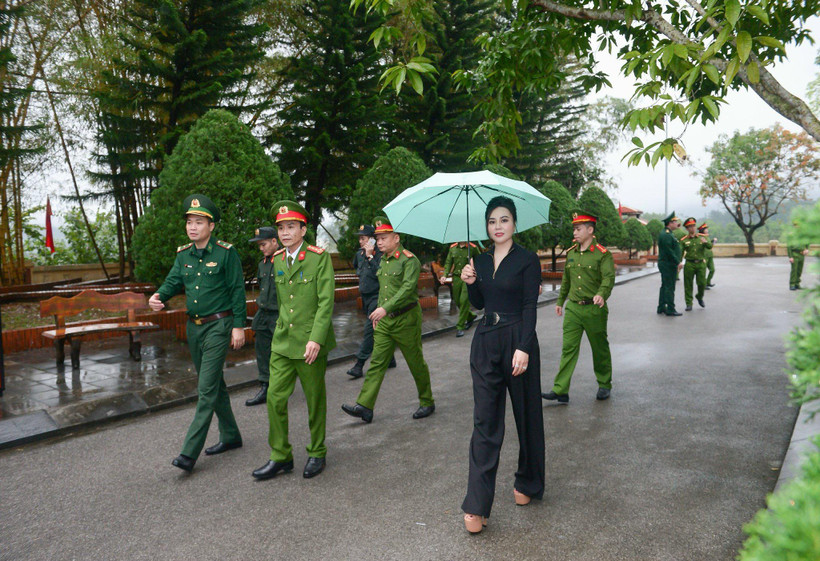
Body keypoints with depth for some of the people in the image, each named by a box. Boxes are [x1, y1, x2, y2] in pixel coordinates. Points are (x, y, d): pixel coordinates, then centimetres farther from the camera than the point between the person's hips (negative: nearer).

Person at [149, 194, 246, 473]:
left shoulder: (226, 252, -10)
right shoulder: (183, 254, 7)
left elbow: (237, 290, -10)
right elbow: (173, 281, 1)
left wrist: (238, 326, -12)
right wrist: (158, 297, -22)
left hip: (219, 326, -7)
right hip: (194, 326, 7)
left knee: (207, 389, -8)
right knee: (214, 384, 16)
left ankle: (190, 452, -5)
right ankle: (230, 436, 30)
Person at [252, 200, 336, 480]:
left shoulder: (319, 257, -8)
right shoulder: (277, 260, 10)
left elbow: (326, 301, -13)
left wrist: (316, 338, -20)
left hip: (311, 343, -5)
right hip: (282, 341, 5)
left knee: (315, 400, 8)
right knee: (275, 398, 2)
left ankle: (317, 453, 26)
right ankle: (280, 457, 17)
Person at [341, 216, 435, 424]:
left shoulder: (409, 260, -13)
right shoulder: (383, 261, 12)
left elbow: (408, 288, -26)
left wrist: (385, 308, -33)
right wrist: (378, 312, 19)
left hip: (406, 320, -7)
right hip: (385, 321, 7)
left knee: (416, 363, 6)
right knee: (377, 363, 3)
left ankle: (427, 403, 22)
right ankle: (364, 406, 2)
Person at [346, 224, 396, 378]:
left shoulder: (380, 254, -13)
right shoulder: (359, 254, 10)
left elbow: (379, 273, -26)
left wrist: (370, 256, -24)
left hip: (376, 297, -8)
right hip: (365, 296, 8)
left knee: (370, 329, -10)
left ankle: (359, 365, -10)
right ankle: (389, 359, 27)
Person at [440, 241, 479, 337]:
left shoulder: (473, 248, -5)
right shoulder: (452, 248, 8)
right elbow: (448, 262, 12)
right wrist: (445, 275, -1)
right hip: (456, 277, 5)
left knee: (464, 301, -11)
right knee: (457, 301, 9)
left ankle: (460, 327, -3)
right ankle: (471, 316, 36)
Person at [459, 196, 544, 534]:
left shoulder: (527, 260, -5)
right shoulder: (481, 261, 10)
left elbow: (529, 306, -11)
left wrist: (523, 348, -19)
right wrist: (470, 283, -4)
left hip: (518, 341, -4)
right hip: (486, 342, 4)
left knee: (526, 416, 11)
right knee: (485, 421, 2)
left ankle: (528, 484, 34)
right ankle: (477, 506, 5)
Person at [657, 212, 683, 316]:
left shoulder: (667, 233, 16)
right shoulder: (666, 235, -18)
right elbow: (669, 251, -22)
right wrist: (678, 262, -20)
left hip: (665, 264, 11)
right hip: (668, 264, -11)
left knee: (665, 286, 14)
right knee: (669, 287, -6)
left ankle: (661, 308, 19)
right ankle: (670, 309, -3)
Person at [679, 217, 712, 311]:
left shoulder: (702, 237, 7)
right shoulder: (684, 240, 3)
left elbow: (710, 247, -5)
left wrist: (705, 242, -26)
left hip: (701, 264, 1)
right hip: (689, 265, -1)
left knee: (702, 283, 1)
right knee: (688, 284, 0)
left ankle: (700, 297, 30)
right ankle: (689, 304, 8)